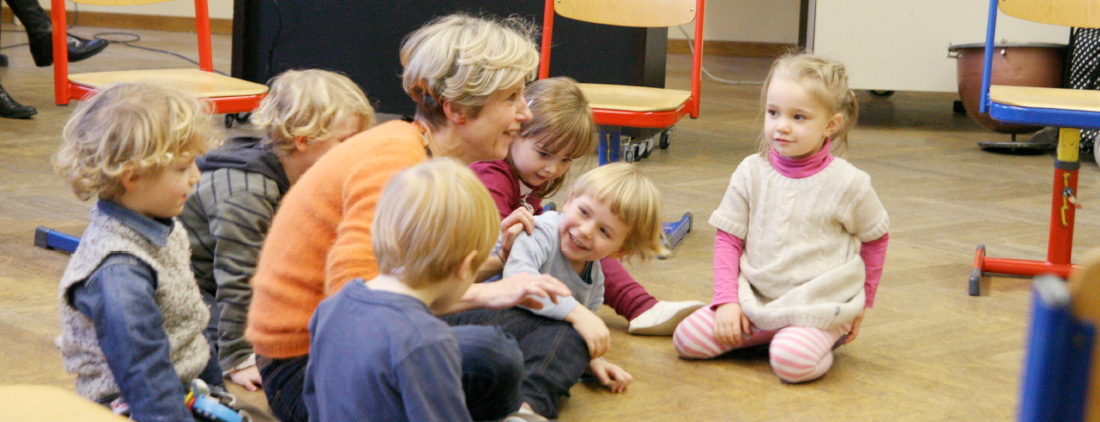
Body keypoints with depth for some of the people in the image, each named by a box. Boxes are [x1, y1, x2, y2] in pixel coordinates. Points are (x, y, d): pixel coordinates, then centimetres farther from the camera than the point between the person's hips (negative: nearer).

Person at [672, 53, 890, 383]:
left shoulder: (847, 183, -6)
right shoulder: (751, 173, 0)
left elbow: (876, 239, 10)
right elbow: (728, 239, 5)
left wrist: (861, 305, 14)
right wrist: (727, 299, -6)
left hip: (818, 305, -4)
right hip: (755, 298, 4)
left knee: (791, 361, -32)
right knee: (687, 338, -11)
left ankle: (821, 342, 3)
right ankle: (764, 331, 10)